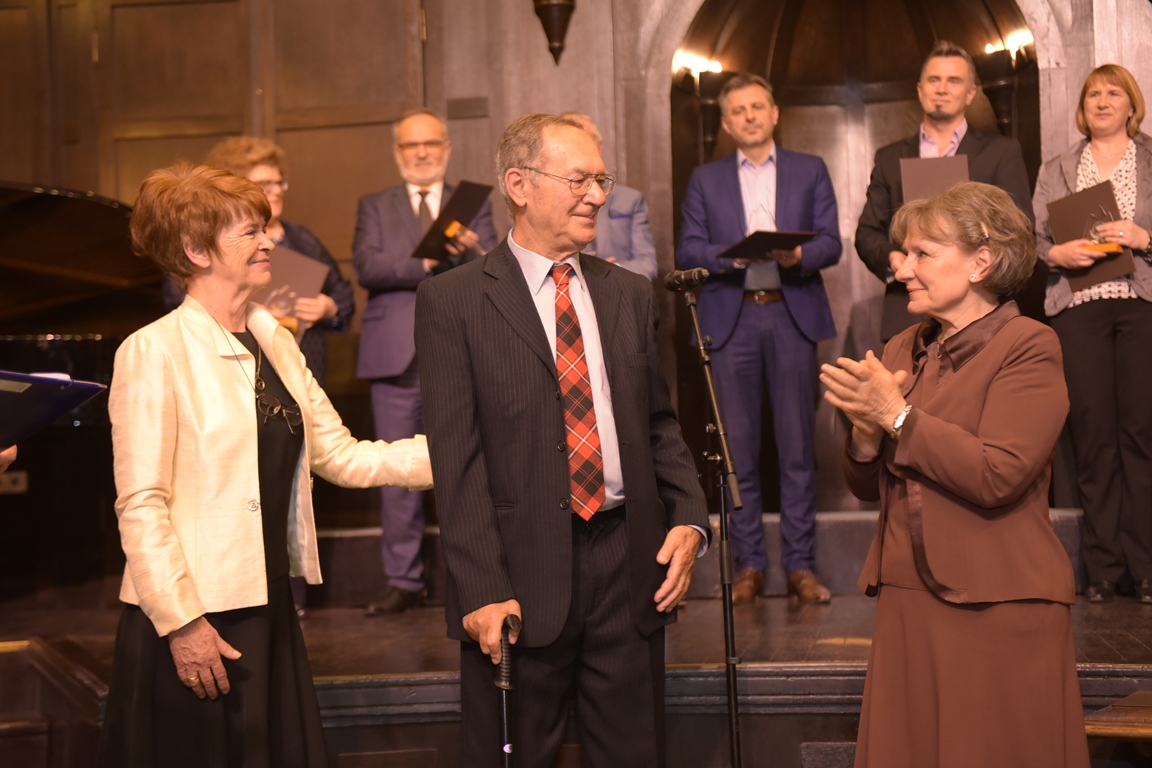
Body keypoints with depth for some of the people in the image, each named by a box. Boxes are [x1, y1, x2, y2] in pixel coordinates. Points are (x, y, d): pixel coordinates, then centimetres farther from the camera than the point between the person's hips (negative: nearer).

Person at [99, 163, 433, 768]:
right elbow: (140, 506, -14)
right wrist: (181, 623, -17)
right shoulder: (154, 353, -11)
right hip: (194, 621, -7)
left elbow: (341, 457, 11)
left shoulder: (275, 343, 11)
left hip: (268, 606, 7)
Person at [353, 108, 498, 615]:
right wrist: (429, 261, -17)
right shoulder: (375, 207, 13)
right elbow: (366, 267, -5)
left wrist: (469, 252, -22)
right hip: (396, 355, 1)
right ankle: (404, 582, 10)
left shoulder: (473, 205, 13)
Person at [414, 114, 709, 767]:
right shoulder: (453, 301, -3)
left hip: (629, 565, 4)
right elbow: (456, 459, -8)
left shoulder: (631, 294, 12)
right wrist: (482, 590, -15)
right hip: (522, 575, -4)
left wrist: (689, 519, -1)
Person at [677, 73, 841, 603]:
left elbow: (831, 243, 5)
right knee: (739, 447, 1)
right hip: (731, 318, 1)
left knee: (797, 445, -1)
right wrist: (732, 254, -14)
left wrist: (798, 255, -16)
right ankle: (748, 565, 8)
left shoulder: (810, 171, 14)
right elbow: (687, 250, 5)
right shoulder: (705, 180, 15)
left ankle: (800, 565, 5)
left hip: (792, 315, 0)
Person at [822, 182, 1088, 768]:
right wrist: (866, 434, -7)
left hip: (998, 611, -6)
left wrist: (897, 417, -16)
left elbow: (996, 477, -21)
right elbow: (867, 489, 14)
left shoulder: (1028, 346, -8)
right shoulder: (904, 350, 13)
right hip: (907, 605, 7)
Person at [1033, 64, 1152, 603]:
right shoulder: (1056, 172, 18)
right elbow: (1034, 240, 12)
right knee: (1092, 433, -3)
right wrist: (1057, 254, -7)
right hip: (1079, 308, 1)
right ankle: (1103, 566, 4)